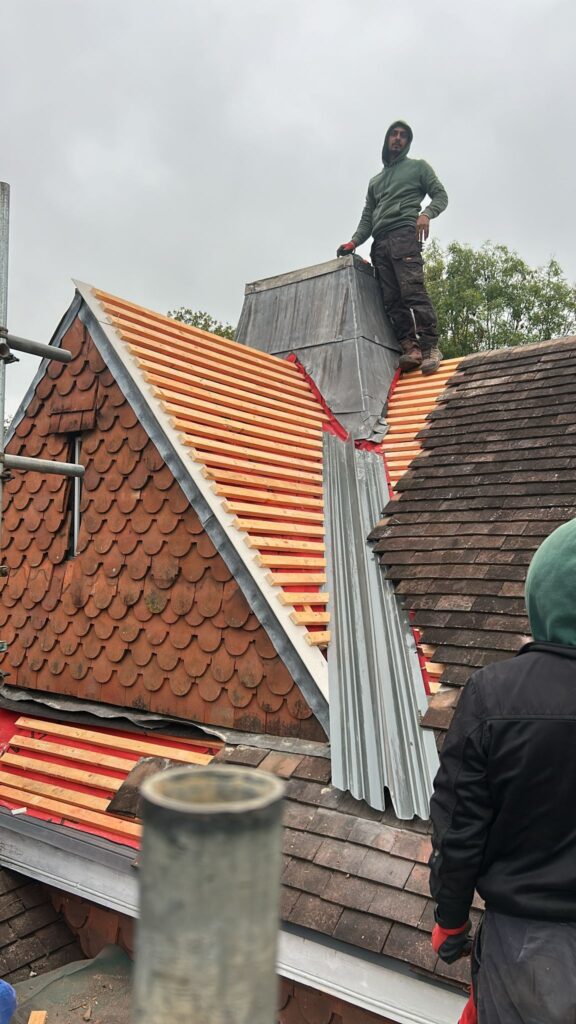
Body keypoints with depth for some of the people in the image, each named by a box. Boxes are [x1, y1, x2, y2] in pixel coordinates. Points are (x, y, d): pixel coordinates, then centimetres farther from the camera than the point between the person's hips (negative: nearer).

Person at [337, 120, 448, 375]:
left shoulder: (418, 167, 20)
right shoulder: (375, 181, 32)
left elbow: (440, 196, 9)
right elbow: (367, 218, 25)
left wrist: (426, 214, -12)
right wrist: (354, 242, 7)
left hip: (405, 233, -5)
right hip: (380, 242, 5)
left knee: (413, 290, -22)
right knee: (392, 299, -9)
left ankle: (429, 346, -27)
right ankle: (410, 348, -16)